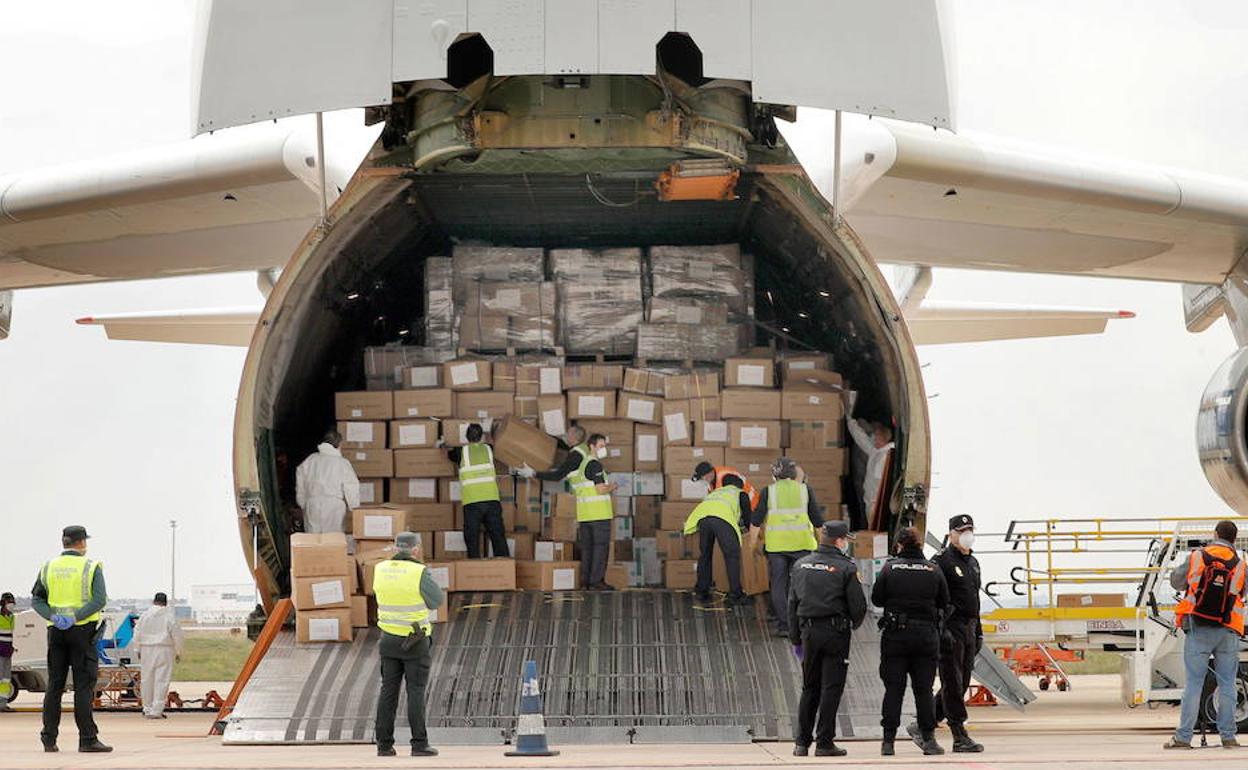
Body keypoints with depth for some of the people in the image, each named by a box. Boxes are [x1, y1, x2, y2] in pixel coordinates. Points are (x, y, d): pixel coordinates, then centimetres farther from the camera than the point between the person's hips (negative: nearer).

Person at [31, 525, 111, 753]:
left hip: (56, 631, 4)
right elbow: (100, 600, -14)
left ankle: (49, 738, 7)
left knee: (54, 685, 8)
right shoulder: (91, 567, -3)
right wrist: (75, 618, -17)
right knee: (83, 686, -5)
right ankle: (87, 738, -9)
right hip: (82, 630, -4)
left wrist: (53, 617, -8)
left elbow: (36, 599, 4)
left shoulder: (49, 567, 9)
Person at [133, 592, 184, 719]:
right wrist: (178, 652, 8)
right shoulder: (170, 617, -6)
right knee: (162, 680, -3)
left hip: (147, 650, 3)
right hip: (165, 650, -3)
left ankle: (147, 708, 20)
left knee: (147, 680, 12)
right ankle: (156, 710, -10)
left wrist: (139, 650, 19)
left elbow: (137, 634, 8)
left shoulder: (144, 615, 3)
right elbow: (177, 636, -3)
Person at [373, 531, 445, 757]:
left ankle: (384, 744, 5)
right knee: (416, 691, -1)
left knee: (388, 691, 7)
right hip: (415, 642, -4)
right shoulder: (420, 573, -17)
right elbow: (437, 599, -3)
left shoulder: (380, 569, 0)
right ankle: (419, 744, -3)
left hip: (389, 638, 4)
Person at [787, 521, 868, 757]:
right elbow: (859, 606, -8)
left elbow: (792, 605, 11)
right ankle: (824, 743, -1)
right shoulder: (846, 568, -6)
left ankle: (802, 743, 11)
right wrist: (852, 624, 14)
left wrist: (796, 639, 16)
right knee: (831, 688, 0)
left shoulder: (801, 565, 9)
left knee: (809, 688, 12)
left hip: (808, 631, 5)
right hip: (835, 631, -4)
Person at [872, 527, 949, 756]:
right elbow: (944, 602, 5)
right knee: (924, 688, 7)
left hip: (895, 634, -1)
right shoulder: (934, 570, 0)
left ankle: (888, 740, 1)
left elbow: (876, 598, -1)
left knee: (893, 688, 3)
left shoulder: (890, 568, -4)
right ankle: (928, 738, 4)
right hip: (926, 634, 1)